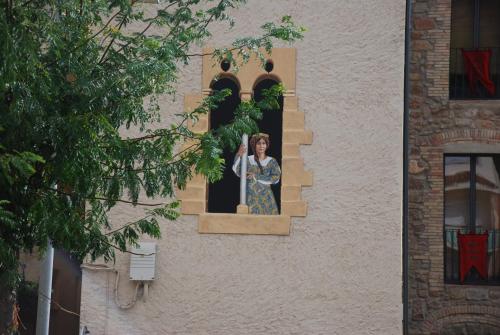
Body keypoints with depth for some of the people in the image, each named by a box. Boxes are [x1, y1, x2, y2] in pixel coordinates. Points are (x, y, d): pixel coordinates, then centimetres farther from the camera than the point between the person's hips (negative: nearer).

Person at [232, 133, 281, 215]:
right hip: (250, 198, 0)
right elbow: (236, 170, -9)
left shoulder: (272, 161, 6)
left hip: (265, 198, 0)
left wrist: (256, 177, -11)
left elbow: (276, 178, -7)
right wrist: (239, 156, -26)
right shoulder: (248, 160, 7)